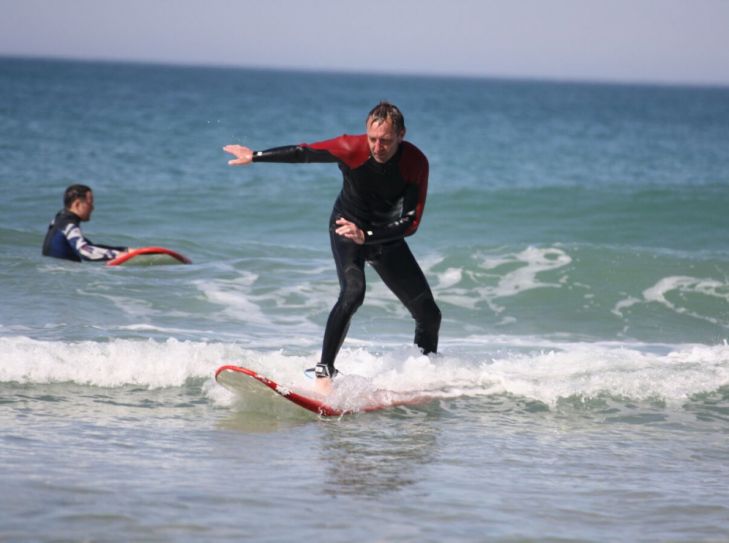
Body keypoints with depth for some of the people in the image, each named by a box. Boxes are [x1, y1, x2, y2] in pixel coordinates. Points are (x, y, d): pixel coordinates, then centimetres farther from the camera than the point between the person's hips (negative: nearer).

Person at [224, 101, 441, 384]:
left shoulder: (416, 163, -24)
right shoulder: (352, 148, -26)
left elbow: (411, 222, -25)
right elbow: (304, 153, -11)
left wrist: (365, 236, -36)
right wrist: (255, 156, -5)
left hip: (387, 235, 3)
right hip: (347, 227, -2)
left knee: (429, 315, 2)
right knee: (353, 292, -31)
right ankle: (324, 371, -31)